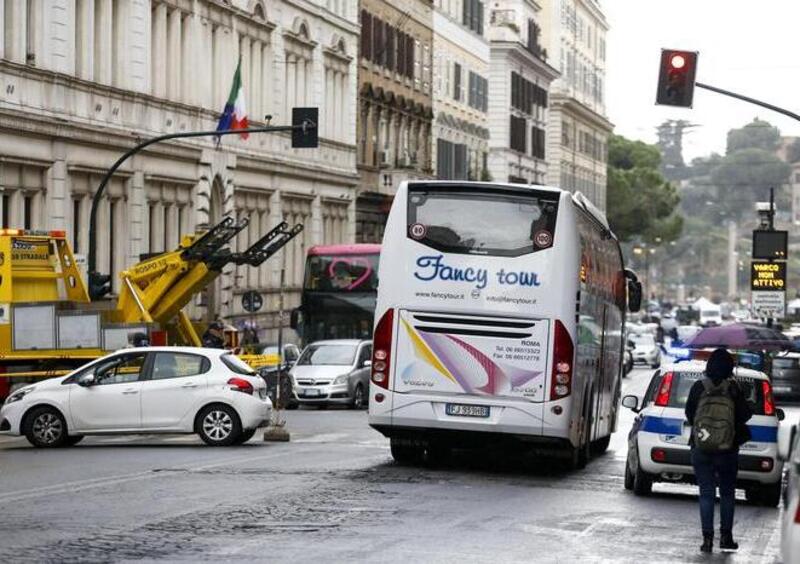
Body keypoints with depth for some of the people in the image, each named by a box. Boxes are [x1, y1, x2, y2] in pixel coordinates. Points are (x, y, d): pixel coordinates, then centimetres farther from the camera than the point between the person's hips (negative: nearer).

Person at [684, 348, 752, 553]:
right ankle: (726, 536, 13)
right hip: (728, 451, -1)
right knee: (727, 493, 14)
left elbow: (689, 413, 2)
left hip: (700, 450, 1)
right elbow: (745, 415, -5)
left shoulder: (698, 388, -7)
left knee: (706, 494, 6)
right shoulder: (733, 390, -11)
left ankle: (707, 538, 1)